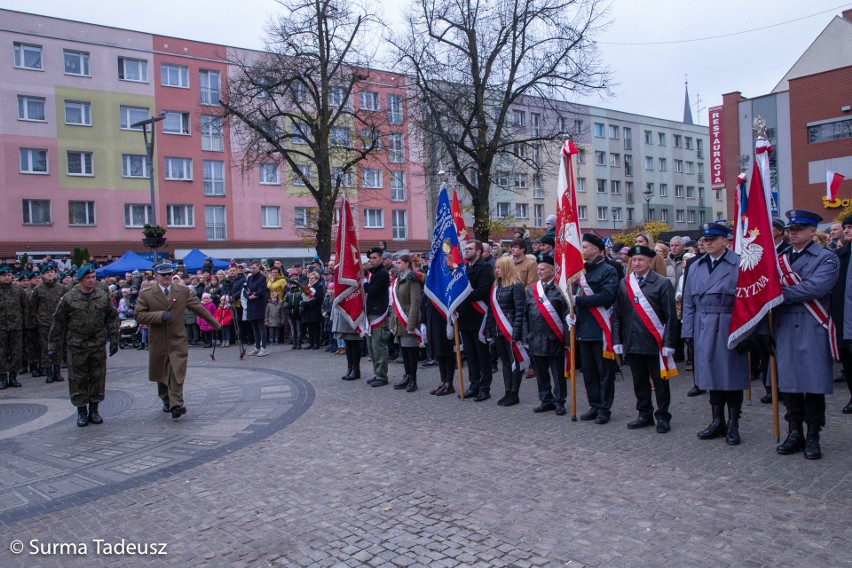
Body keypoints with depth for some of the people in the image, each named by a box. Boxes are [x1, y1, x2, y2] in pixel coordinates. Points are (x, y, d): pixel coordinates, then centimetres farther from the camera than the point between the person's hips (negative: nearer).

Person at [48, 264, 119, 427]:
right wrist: (53, 346, 0)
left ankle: (94, 409, 20)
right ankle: (81, 411, 15)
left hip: (98, 344, 2)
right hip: (76, 345, -2)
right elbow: (58, 323, 1)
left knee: (98, 377, 7)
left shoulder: (103, 296, 1)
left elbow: (112, 319, 8)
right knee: (77, 378, 3)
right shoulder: (69, 298, -4)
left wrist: (114, 340, 5)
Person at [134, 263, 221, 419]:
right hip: (158, 341, 1)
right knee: (161, 374, 12)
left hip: (178, 339, 0)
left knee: (177, 373, -10)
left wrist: (215, 324, 13)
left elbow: (198, 308, 11)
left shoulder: (183, 292, 6)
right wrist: (159, 315, -19)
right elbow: (139, 316, -5)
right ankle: (166, 402, 29)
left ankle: (176, 405, -14)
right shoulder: (146, 295, 1)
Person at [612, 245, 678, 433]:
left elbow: (670, 316, -5)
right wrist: (617, 341, 4)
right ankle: (645, 415, 23)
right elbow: (617, 314, 9)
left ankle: (663, 417, 18)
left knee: (660, 382, 6)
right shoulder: (624, 284, 8)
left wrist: (668, 344, -10)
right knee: (639, 381, 12)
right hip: (632, 343, 4)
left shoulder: (662, 283, -4)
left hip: (655, 343, -4)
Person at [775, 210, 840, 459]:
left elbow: (815, 288, -16)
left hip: (812, 329, -4)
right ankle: (794, 433, 18)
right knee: (789, 381, 7)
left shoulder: (827, 258, 0)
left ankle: (812, 437, 12)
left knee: (814, 381, 1)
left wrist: (782, 294, -14)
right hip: (785, 327, 4)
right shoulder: (780, 258, 15)